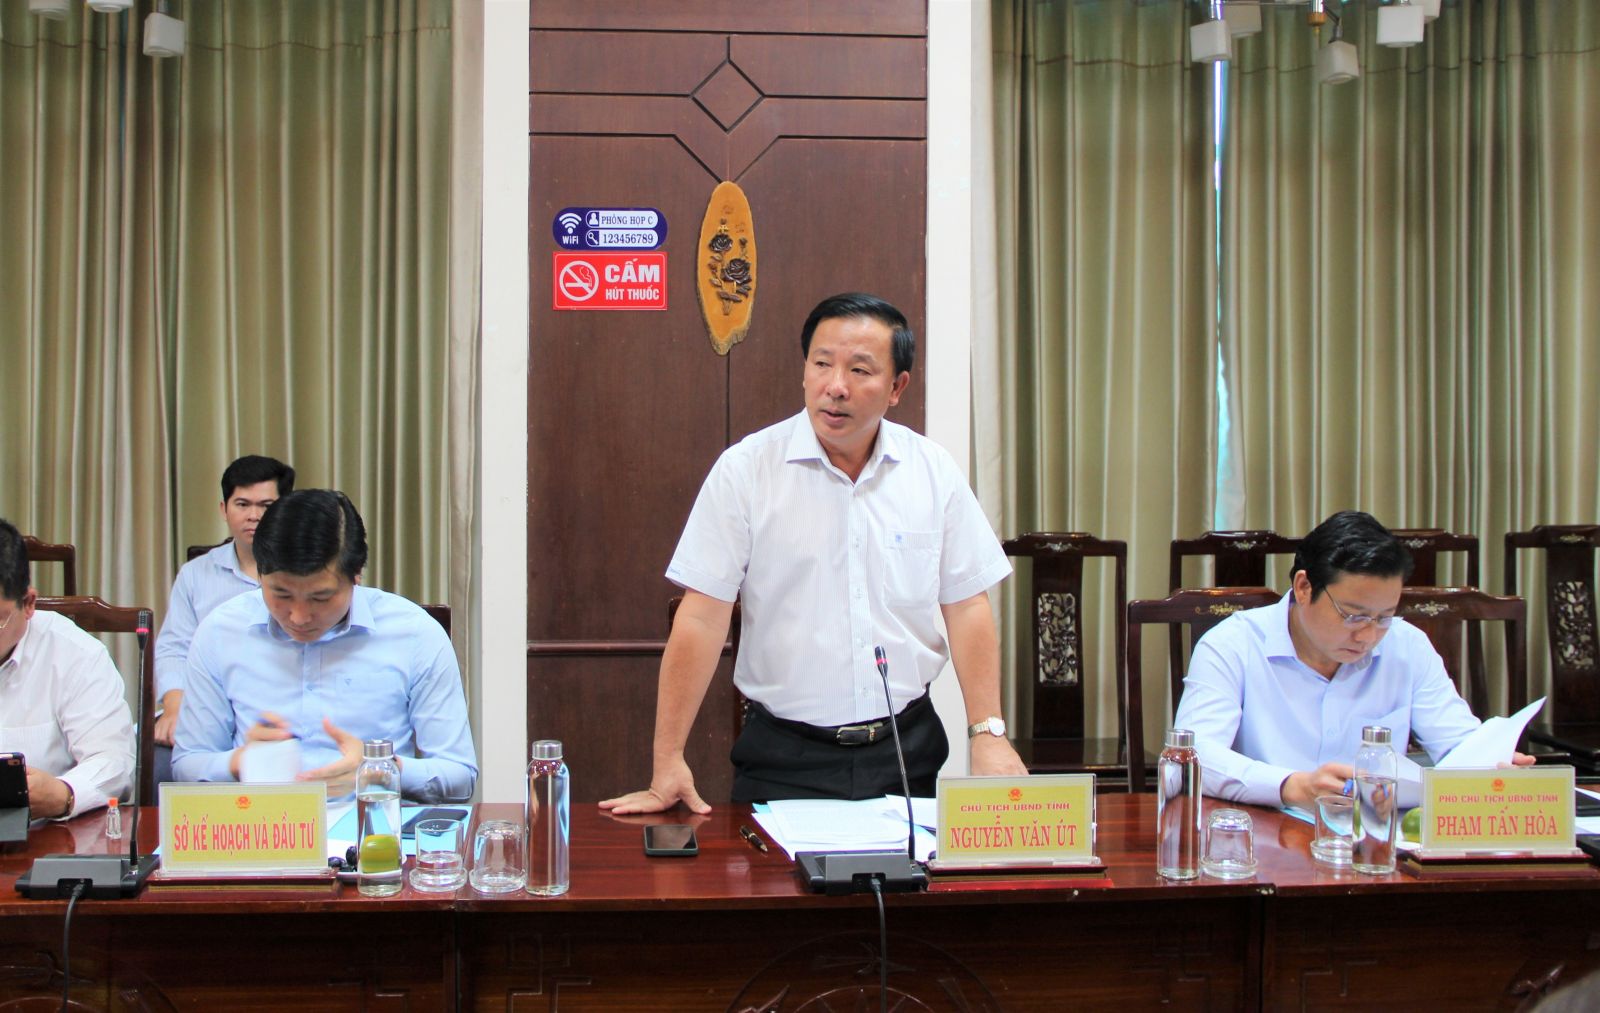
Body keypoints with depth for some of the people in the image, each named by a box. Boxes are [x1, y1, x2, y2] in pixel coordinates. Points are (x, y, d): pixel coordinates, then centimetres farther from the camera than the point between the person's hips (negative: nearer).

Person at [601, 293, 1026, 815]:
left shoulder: (932, 470, 3)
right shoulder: (744, 469, -6)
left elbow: (966, 606, 6)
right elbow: (702, 617, -9)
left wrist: (989, 734, -3)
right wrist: (668, 762, -14)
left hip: (908, 748, 3)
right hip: (785, 759, -2)